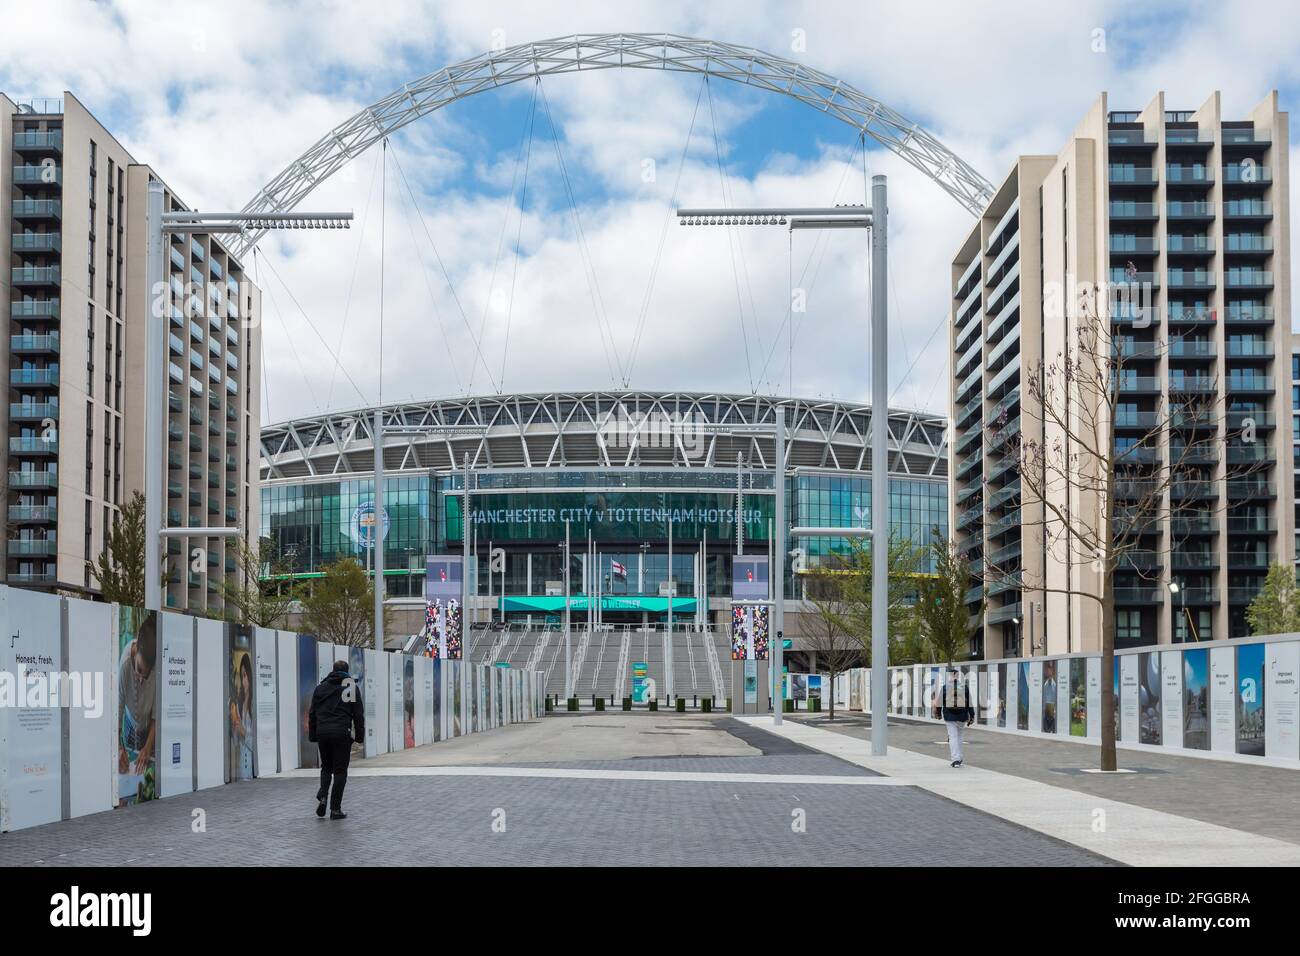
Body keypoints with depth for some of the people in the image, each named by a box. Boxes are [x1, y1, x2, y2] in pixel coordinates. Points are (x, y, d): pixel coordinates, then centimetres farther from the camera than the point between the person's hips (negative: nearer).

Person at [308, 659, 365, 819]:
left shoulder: (320, 687, 14)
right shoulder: (352, 687, 5)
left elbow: (312, 714, 12)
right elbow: (358, 714, 1)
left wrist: (312, 736, 15)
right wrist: (360, 736, 5)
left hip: (322, 732, 3)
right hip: (342, 733, -3)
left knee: (326, 768, 19)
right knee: (340, 771, 2)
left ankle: (322, 795, -4)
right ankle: (335, 809, 0)